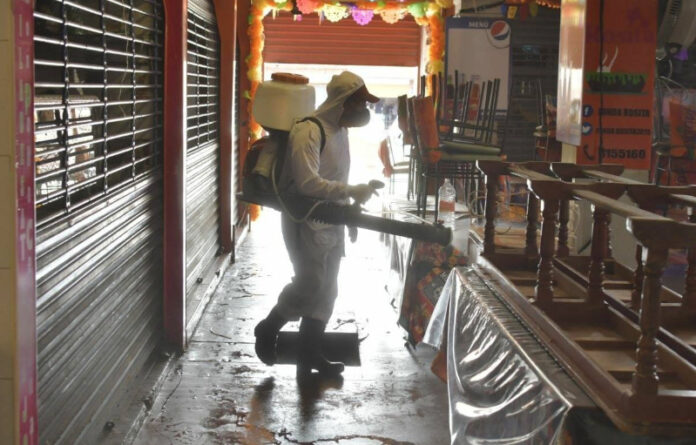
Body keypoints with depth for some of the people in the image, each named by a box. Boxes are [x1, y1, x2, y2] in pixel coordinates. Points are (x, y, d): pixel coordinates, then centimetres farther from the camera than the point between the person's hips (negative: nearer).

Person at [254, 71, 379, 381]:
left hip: (331, 222, 9)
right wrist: (351, 192, -29)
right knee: (311, 283, -9)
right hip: (305, 223, -9)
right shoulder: (308, 131, -20)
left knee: (326, 291, 10)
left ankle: (310, 356, 20)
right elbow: (308, 182, -30)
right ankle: (267, 330, 16)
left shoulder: (339, 129, 10)